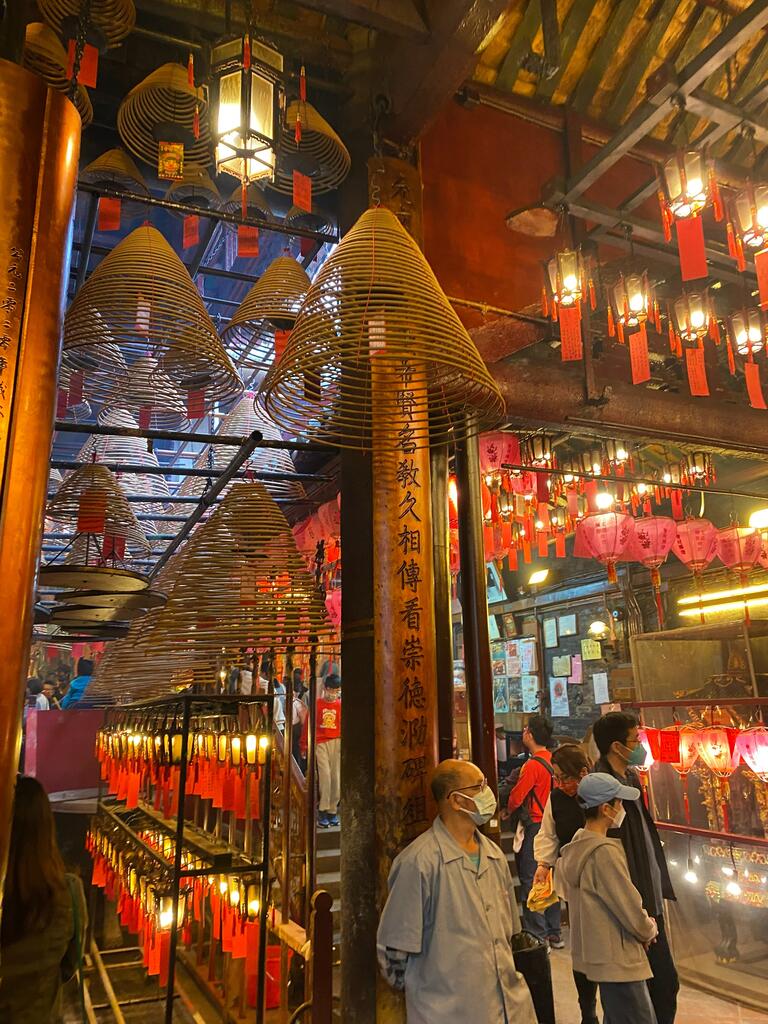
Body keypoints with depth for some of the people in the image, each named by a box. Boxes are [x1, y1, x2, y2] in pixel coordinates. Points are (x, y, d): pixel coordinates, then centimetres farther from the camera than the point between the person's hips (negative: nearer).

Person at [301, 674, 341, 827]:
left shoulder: (340, 705, 6)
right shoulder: (317, 704, 2)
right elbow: (308, 725, 5)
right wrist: (304, 746, 4)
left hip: (337, 743, 2)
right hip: (320, 743, -2)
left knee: (336, 778, 4)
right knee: (325, 775, -10)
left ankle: (333, 811, 15)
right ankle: (322, 811, -2)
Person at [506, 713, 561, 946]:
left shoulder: (533, 765, -19)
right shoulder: (553, 760, 4)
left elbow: (516, 796, -16)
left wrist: (507, 811, 5)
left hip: (535, 826, -8)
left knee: (530, 880, 1)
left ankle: (537, 934, 6)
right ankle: (553, 933, 24)